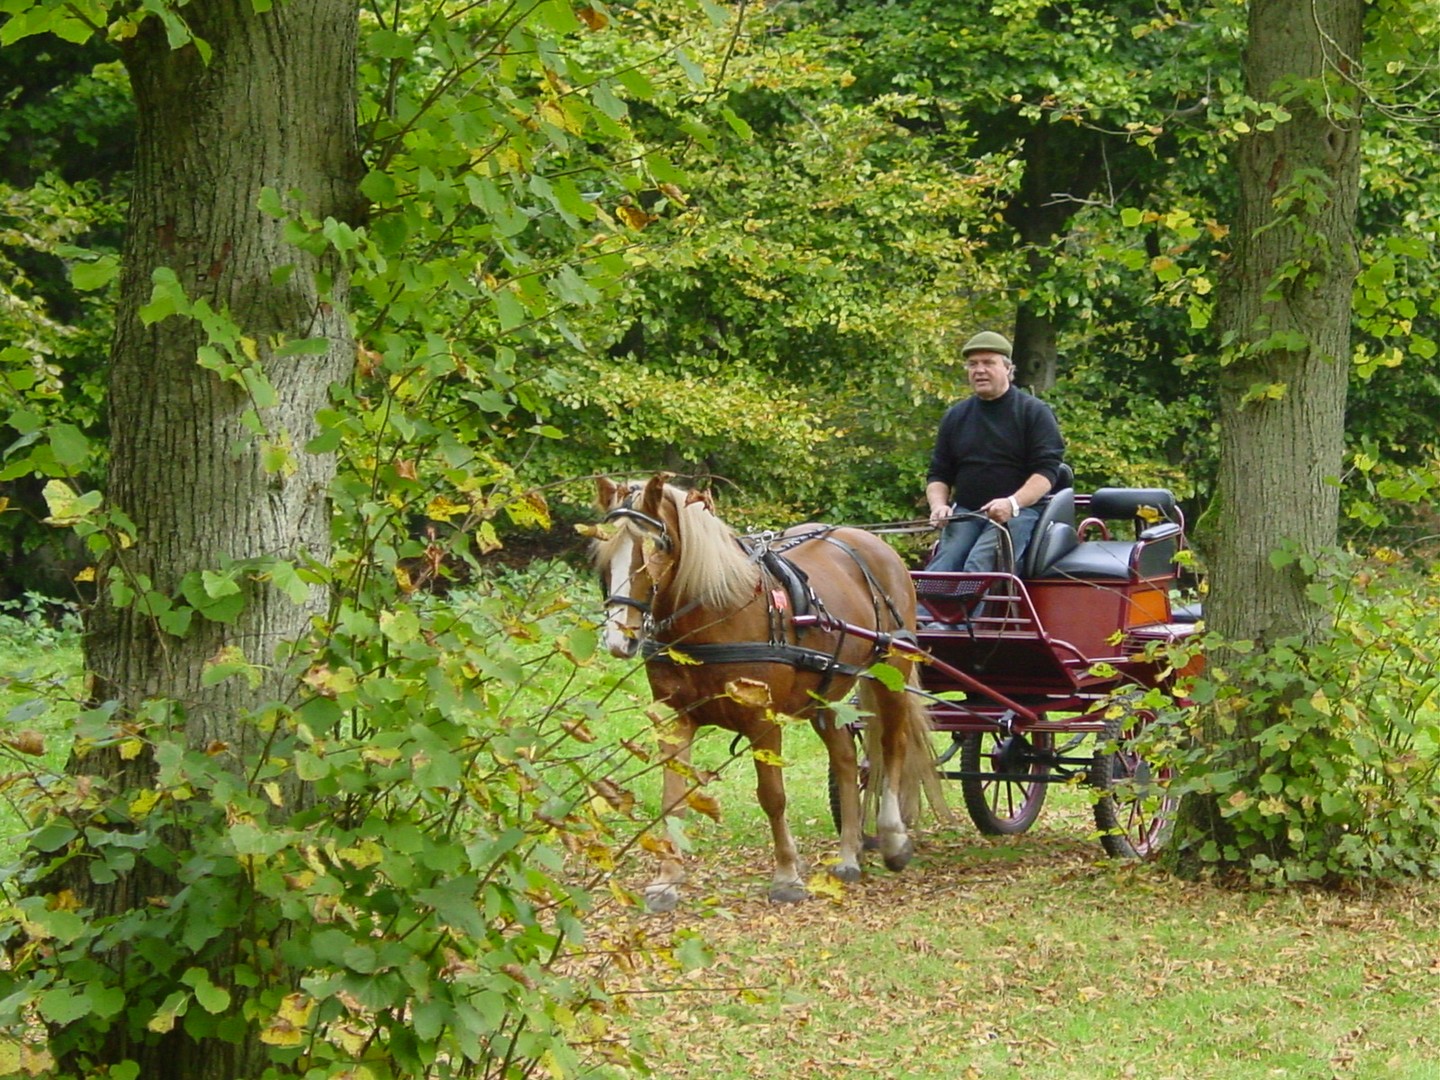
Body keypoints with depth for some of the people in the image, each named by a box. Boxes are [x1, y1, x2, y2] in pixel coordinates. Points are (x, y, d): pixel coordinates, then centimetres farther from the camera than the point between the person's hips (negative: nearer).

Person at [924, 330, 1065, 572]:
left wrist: (1012, 503, -22)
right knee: (941, 568, -23)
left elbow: (1046, 472, -4)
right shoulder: (955, 416, 19)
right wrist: (938, 505, -1)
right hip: (964, 513, 4)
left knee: (978, 565, -30)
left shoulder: (1034, 412, 5)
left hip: (1018, 512, -4)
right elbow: (938, 474, 22)